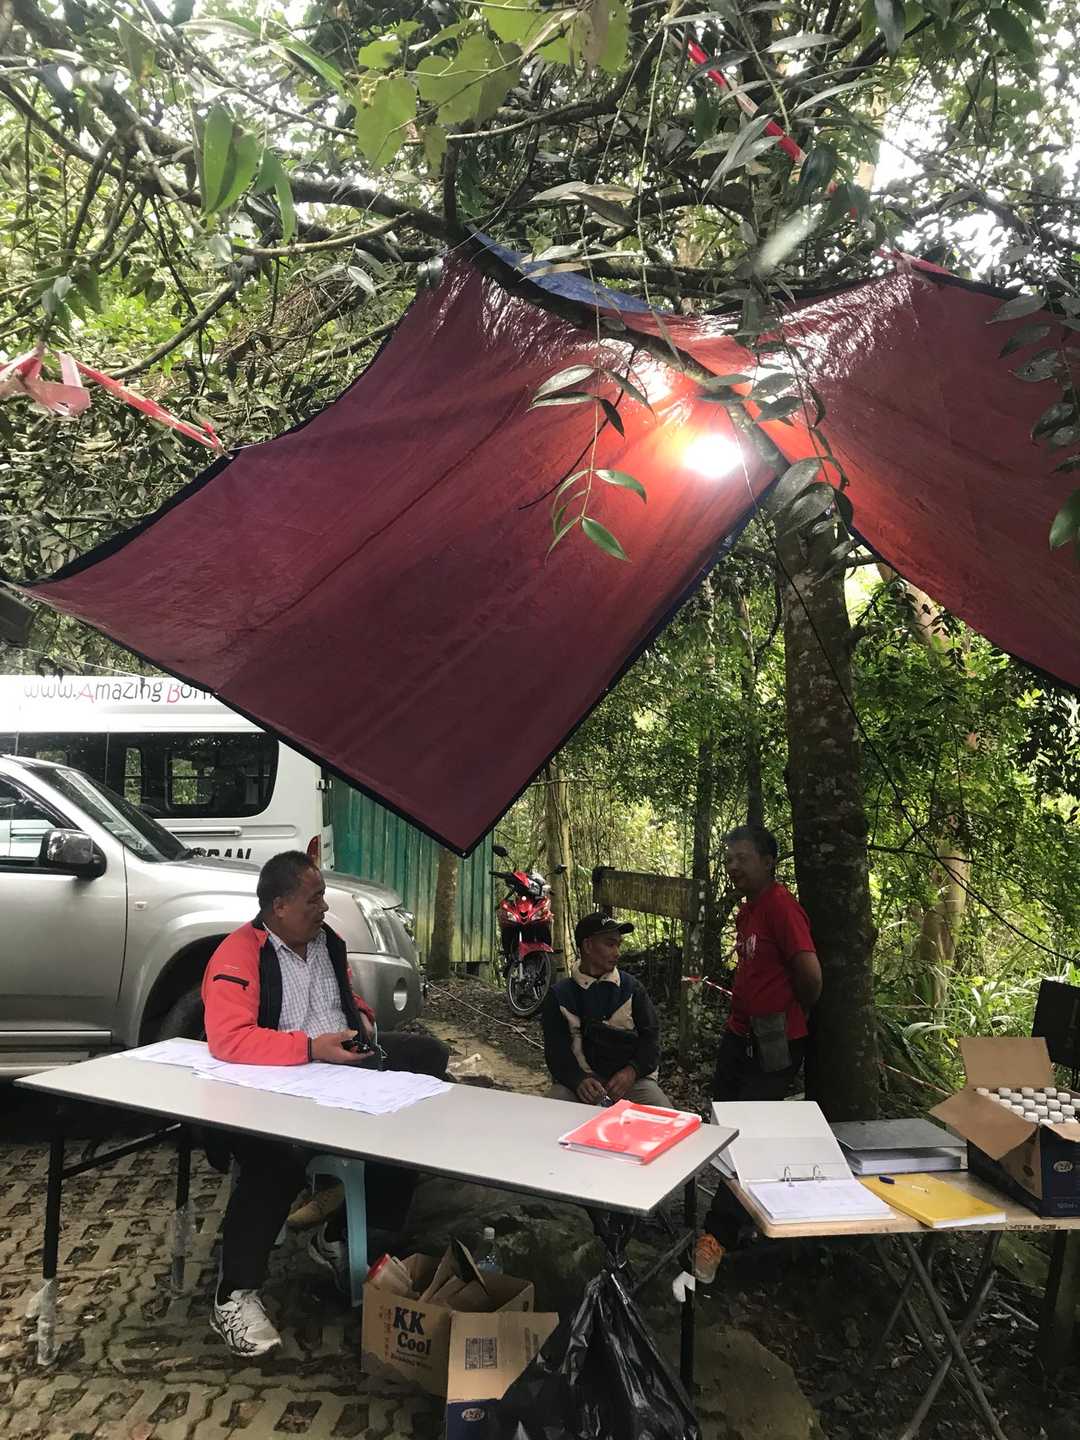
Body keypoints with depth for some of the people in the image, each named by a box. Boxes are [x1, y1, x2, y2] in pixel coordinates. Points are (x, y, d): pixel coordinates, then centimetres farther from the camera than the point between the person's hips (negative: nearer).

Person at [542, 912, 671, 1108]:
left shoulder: (632, 988, 12)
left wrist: (632, 1071, -14)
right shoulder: (559, 995, 7)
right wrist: (578, 1080, -20)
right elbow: (556, 1048, 0)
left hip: (630, 1078, 2)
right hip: (580, 1079, -1)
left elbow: (650, 1036, 6)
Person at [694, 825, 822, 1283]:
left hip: (773, 1044, -9)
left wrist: (794, 1014, -6)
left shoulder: (781, 906, -18)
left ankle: (717, 1237, 4)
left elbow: (810, 973, -23)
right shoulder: (747, 910, 11)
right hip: (739, 1035, 9)